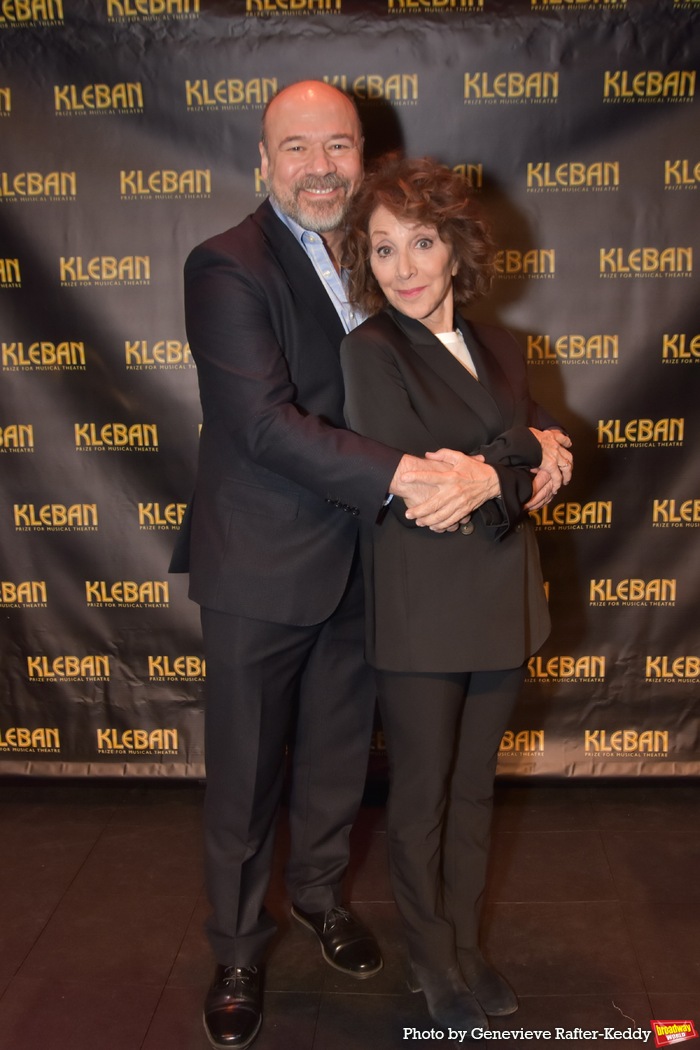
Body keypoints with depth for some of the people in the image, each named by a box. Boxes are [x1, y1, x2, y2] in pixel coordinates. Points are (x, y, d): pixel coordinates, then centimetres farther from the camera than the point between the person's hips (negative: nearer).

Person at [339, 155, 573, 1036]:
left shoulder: (497, 350, 9)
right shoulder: (371, 352, -10)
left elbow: (547, 455, 11)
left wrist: (483, 475, -9)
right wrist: (524, 457, -13)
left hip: (499, 605, 6)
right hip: (420, 613, -5)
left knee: (474, 789, 17)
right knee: (421, 798, 10)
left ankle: (465, 946, 36)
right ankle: (433, 963, 32)